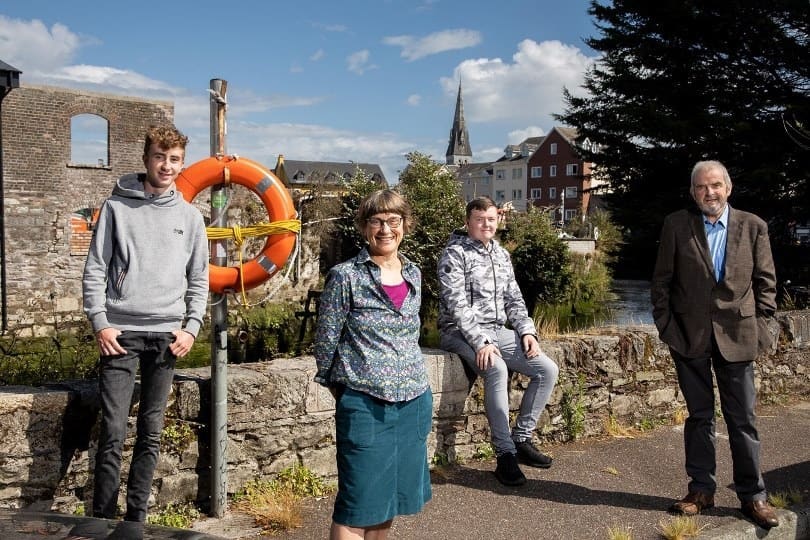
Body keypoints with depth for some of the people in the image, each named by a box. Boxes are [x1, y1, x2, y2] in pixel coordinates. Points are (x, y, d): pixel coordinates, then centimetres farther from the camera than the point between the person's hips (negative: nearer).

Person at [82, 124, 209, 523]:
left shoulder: (190, 216, 9)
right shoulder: (117, 207, 3)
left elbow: (199, 279, 11)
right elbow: (95, 269, 1)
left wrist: (191, 327, 0)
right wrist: (100, 323, -8)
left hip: (167, 335, 3)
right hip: (121, 332, -2)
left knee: (150, 434, 8)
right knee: (113, 434, -3)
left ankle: (136, 518, 19)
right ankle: (102, 519, 8)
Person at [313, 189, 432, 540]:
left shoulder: (413, 274, 8)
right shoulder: (345, 276, -9)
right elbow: (326, 339, -4)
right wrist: (337, 385, 3)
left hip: (414, 401, 5)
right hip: (364, 404, -5)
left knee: (391, 496, 16)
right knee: (358, 503, 1)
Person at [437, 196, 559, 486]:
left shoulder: (501, 254, 14)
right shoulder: (455, 254, -8)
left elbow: (514, 299, 15)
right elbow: (457, 305, -17)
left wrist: (527, 331, -2)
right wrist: (480, 342, -26)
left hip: (497, 331, 7)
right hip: (461, 332, -7)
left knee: (548, 369, -7)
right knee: (497, 369, -34)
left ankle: (522, 438, 5)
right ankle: (505, 454, -23)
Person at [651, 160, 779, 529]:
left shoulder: (753, 226, 3)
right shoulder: (676, 225, 1)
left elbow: (765, 280, 6)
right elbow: (661, 281, 3)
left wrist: (760, 325, -1)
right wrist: (666, 325, -2)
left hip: (736, 335, 0)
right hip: (690, 335, 0)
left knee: (742, 417, 6)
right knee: (699, 415, 10)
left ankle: (752, 495, 18)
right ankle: (701, 489, 20)